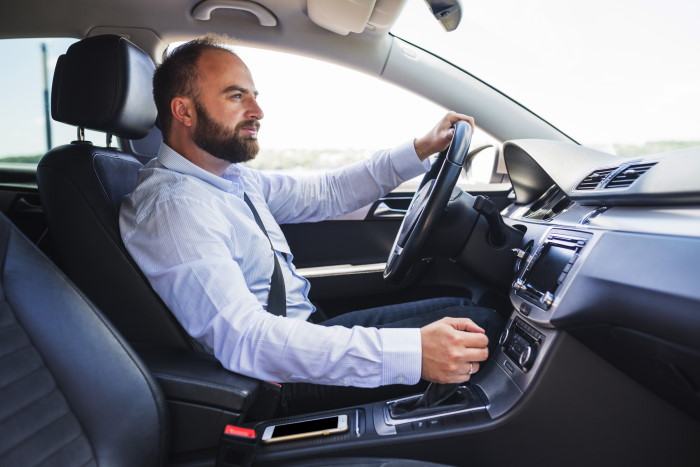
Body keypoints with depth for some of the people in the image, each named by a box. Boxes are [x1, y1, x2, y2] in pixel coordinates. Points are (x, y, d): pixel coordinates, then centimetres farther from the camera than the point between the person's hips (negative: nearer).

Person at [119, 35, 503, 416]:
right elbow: (242, 339, -33)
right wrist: (409, 353, -38)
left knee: (458, 307, 9)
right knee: (481, 325, -11)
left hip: (302, 334, 9)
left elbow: (322, 193, 12)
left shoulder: (233, 177, 6)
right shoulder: (173, 206, -23)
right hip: (278, 381, -9)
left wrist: (420, 149, 6)